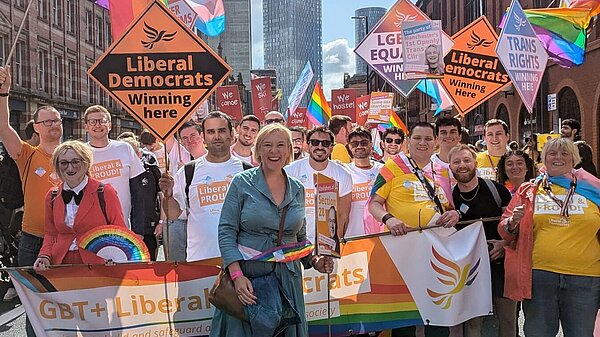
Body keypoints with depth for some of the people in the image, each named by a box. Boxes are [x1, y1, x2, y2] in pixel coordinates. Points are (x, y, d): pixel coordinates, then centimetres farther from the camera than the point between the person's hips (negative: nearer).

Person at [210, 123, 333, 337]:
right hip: (248, 280, -4)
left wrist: (315, 261, 1)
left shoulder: (297, 189, 9)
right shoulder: (242, 183, -4)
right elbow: (226, 233, -7)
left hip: (288, 280, 4)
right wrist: (237, 276, -17)